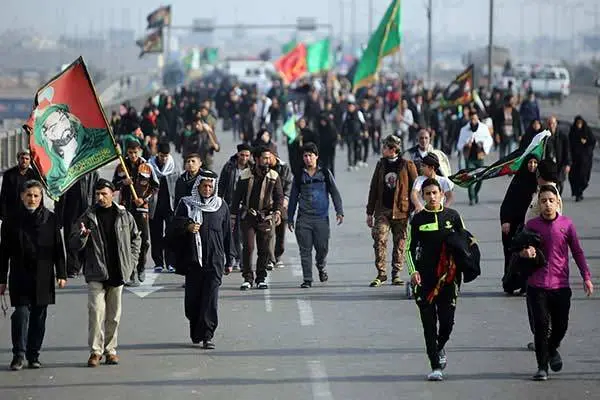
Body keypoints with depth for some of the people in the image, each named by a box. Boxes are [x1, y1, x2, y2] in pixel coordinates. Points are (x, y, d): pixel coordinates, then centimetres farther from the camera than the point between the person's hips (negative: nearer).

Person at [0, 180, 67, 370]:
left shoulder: (50, 219, 4)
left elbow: (58, 248, 7)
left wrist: (61, 274, 1)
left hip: (43, 277, 1)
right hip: (20, 278, -1)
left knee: (39, 316, 5)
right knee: (21, 313, -11)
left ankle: (34, 355, 14)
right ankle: (18, 355, -6)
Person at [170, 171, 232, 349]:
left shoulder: (221, 206, 10)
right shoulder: (187, 204, 6)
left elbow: (227, 234, 14)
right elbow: (175, 224, -3)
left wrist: (228, 260, 13)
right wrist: (187, 226, -25)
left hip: (215, 260, 0)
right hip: (193, 259, 0)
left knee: (210, 298, -8)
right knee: (192, 297, 4)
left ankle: (207, 335, -9)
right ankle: (196, 333, 20)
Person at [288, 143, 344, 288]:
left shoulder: (325, 174, 6)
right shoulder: (299, 176, 10)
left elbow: (335, 193, 6)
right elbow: (293, 198, 15)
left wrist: (339, 211, -5)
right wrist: (290, 218, 14)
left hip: (321, 217, -1)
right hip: (303, 218, 1)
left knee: (322, 248, 1)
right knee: (305, 250, -3)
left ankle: (321, 267, 32)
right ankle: (307, 279, 2)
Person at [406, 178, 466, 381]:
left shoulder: (452, 216, 4)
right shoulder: (417, 219, 2)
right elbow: (410, 248, 5)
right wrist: (413, 271, -8)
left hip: (447, 276, 1)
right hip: (425, 278, -1)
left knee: (447, 319, 0)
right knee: (429, 323, -3)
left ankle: (440, 348, 33)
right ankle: (435, 366, 1)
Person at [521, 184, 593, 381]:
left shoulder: (566, 224, 2)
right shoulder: (532, 225, 1)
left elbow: (577, 252, 9)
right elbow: (522, 250, 7)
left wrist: (586, 277, 5)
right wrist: (525, 252, -18)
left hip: (560, 285, 1)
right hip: (537, 285, -1)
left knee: (560, 326, 6)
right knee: (541, 325, -6)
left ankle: (552, 349, 38)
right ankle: (542, 367, 4)